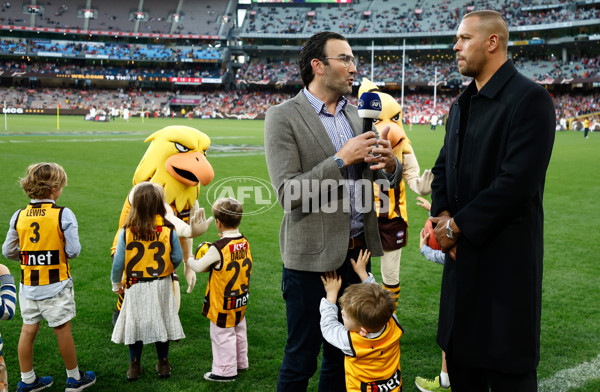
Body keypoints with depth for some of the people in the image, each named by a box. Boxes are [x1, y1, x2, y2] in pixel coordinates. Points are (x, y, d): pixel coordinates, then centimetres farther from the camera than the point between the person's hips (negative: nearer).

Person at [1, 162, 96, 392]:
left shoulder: (18, 216, -1)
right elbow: (73, 251, -15)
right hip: (56, 285, -4)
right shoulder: (64, 215, -14)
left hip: (28, 285, 4)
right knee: (62, 330, 7)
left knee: (28, 329, 12)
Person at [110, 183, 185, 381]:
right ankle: (163, 364, 24)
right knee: (161, 321, 14)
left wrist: (116, 283, 8)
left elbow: (118, 261, -8)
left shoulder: (126, 231, -12)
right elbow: (178, 257, -7)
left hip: (136, 287, 0)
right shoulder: (168, 230, -12)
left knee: (135, 322, 13)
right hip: (162, 285, 0)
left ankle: (134, 366, 21)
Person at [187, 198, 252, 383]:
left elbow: (199, 267, -14)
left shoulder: (218, 248, -23)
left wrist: (190, 260, 6)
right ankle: (240, 362, 37)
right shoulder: (244, 242, -2)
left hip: (223, 303, -8)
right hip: (241, 300, 8)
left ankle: (225, 371, 14)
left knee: (222, 336, 5)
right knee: (239, 331, 21)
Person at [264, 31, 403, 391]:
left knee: (343, 353, 18)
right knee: (301, 359, 7)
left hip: (358, 251, 6)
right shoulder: (283, 117, -10)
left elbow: (385, 180, 14)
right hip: (313, 257, -6)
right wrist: (341, 159, -21)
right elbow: (287, 193, -18)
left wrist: (390, 164, -9)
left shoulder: (355, 114, 10)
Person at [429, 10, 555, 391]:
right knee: (461, 359, 17)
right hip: (463, 252, 8)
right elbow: (444, 167, 16)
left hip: (505, 256, -8)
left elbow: (517, 181, -21)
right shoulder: (462, 105, 14)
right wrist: (442, 214, -3)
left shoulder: (530, 98, -14)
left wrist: (458, 225, -15)